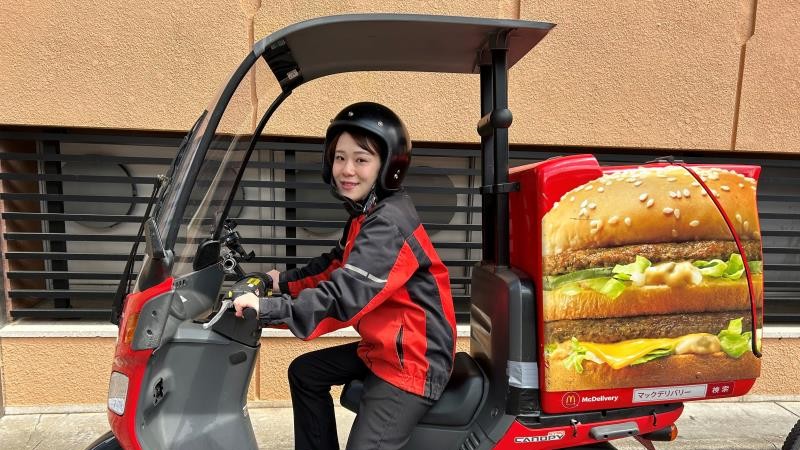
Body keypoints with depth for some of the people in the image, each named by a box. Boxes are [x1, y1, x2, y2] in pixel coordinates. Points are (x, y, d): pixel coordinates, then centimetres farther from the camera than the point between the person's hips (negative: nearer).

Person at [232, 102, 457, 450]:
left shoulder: (388, 224, -24)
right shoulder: (366, 214, 8)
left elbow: (347, 295, -33)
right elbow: (337, 265, 19)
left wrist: (269, 308, -34)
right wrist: (286, 282, 13)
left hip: (414, 360, -11)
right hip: (383, 348, 11)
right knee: (305, 373, 22)